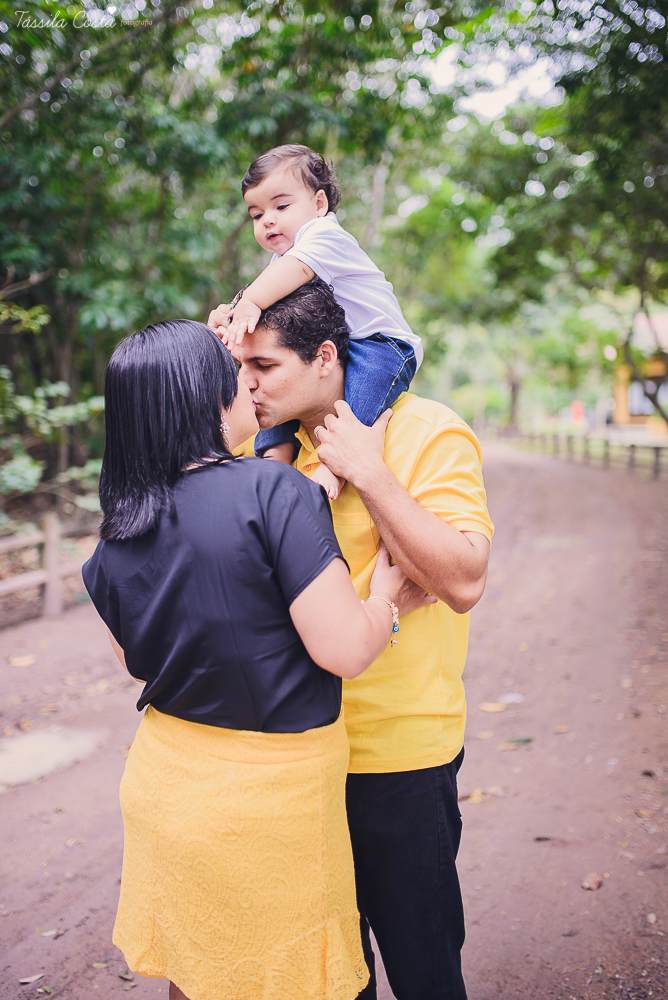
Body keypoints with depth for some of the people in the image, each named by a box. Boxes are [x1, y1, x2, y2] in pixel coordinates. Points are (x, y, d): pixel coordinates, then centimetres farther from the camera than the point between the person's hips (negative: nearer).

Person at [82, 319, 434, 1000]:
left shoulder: (115, 539, -2)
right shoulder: (274, 490, -22)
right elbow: (345, 649, -24)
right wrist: (387, 593, -4)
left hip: (163, 784, 6)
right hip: (262, 803, -6)